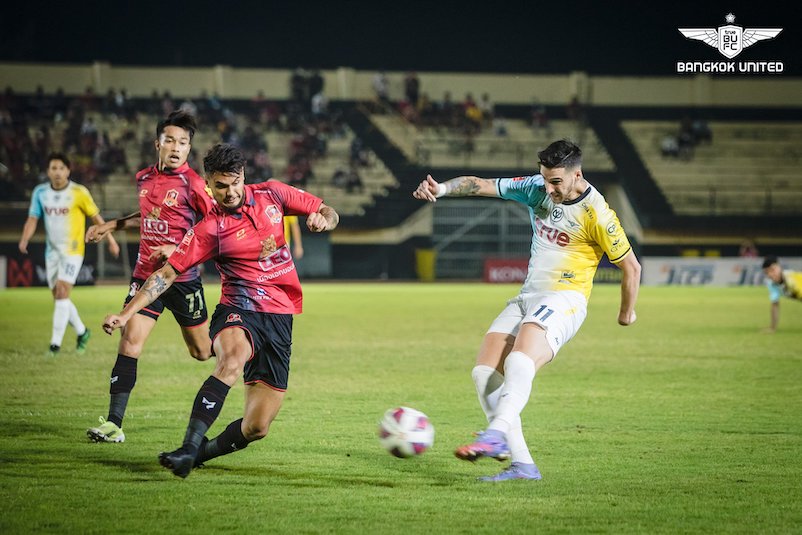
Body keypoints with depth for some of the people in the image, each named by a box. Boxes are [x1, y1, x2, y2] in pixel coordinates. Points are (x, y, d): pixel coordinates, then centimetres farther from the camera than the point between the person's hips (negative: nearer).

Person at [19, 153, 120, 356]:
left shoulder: (79, 193, -10)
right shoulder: (40, 192, 2)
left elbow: (96, 217, -2)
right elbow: (33, 218, 3)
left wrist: (111, 240, 1)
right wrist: (25, 239, -15)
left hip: (73, 250, -5)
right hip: (52, 251, 5)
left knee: (62, 292, -16)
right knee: (58, 296, 9)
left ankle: (56, 343, -15)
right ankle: (82, 332, 30)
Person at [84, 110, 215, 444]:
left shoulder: (192, 183, -11)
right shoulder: (144, 178, 7)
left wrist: (178, 249, -19)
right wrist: (113, 225, 22)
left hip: (182, 278, -4)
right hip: (145, 275, 4)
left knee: (202, 351, 8)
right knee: (130, 340, -11)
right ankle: (114, 423, -11)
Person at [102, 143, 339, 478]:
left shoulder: (270, 194, 6)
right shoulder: (209, 229, -3)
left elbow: (328, 212, 16)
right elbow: (167, 273, -4)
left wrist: (322, 220, -10)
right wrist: (126, 314, -13)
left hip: (279, 318, 3)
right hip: (238, 312, -3)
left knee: (256, 427, -7)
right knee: (232, 358, -40)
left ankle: (203, 451, 20)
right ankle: (188, 448, -43)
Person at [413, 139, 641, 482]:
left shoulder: (595, 214, -14)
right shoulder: (536, 189, 3)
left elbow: (631, 266, -3)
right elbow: (480, 184, -1)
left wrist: (627, 313, 10)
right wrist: (442, 189, -21)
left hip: (564, 300, -7)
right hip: (527, 298, 7)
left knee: (519, 364, -34)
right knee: (484, 373, -8)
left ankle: (496, 435, -52)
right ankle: (521, 464, -11)